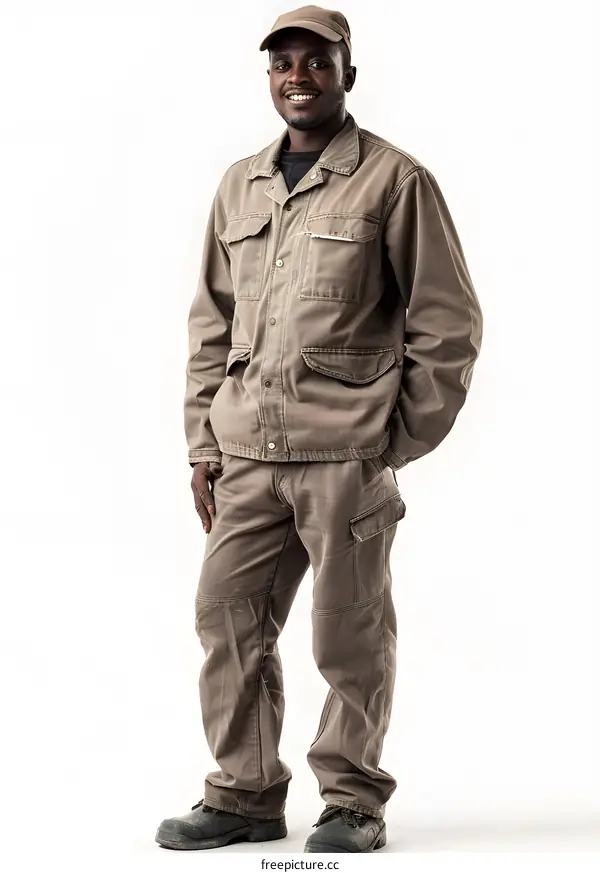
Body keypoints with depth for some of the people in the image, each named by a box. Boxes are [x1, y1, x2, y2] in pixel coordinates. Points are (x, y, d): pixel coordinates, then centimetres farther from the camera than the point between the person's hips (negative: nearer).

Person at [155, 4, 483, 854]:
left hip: (347, 456, -5)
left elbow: (449, 322, -1)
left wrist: (401, 437, -3)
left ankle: (354, 799, 17)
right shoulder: (239, 186, 15)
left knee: (350, 634, 2)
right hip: (246, 455, 5)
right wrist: (203, 442, 11)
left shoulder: (395, 180, -1)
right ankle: (245, 794, 21)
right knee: (227, 619, 7)